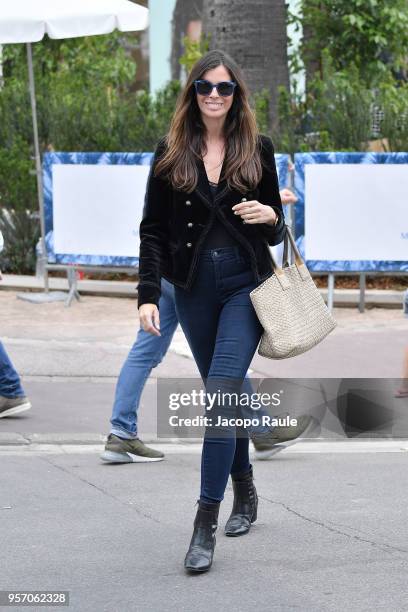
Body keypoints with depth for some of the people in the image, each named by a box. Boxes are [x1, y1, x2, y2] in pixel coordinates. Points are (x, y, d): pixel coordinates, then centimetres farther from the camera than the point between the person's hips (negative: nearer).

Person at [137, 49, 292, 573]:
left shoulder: (257, 149, 3)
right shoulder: (172, 153, 3)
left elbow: (275, 232, 10)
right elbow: (153, 229, 3)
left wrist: (271, 217, -14)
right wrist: (148, 294, -5)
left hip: (245, 284, -2)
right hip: (193, 289, 2)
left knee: (221, 394, -13)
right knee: (225, 395, 12)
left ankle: (205, 526, -14)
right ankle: (245, 493, 32)